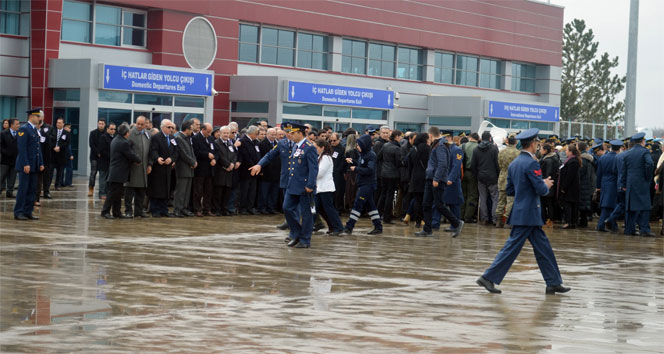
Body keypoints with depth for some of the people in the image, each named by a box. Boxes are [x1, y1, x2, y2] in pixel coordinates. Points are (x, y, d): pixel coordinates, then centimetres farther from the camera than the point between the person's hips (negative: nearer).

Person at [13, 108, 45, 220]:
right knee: (23, 189, -5)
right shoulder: (23, 129, -10)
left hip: (34, 166, 8)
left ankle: (28, 212, 12)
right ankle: (18, 213, 0)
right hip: (25, 165, -8)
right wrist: (25, 164, -20)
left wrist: (41, 163, 14)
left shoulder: (35, 130, 16)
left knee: (32, 190, 8)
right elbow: (22, 148, -16)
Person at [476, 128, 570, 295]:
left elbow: (509, 190, 15)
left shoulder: (514, 163, 11)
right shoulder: (531, 163, -17)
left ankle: (554, 283, 16)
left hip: (521, 212, 9)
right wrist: (546, 185, 2)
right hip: (528, 214, -9)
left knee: (543, 248, 12)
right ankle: (488, 277, -1)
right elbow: (541, 190, -20)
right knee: (512, 248, -5)